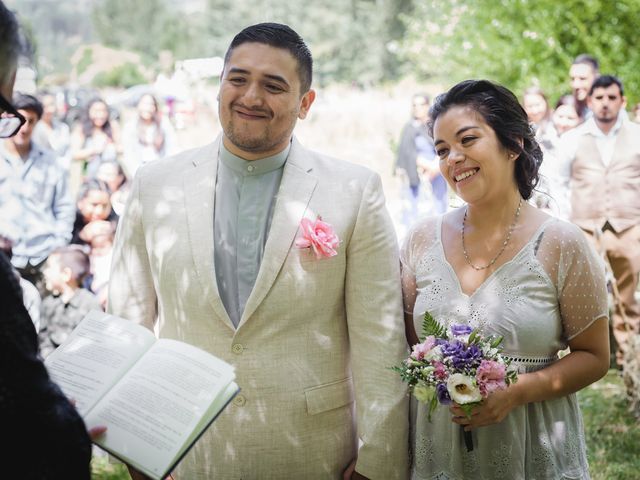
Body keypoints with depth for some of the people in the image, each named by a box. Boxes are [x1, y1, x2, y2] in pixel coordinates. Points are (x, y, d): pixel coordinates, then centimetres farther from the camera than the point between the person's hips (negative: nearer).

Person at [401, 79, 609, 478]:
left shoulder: (562, 244, -9)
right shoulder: (423, 240, -1)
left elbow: (594, 356, -3)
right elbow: (406, 345, 7)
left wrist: (521, 390, -18)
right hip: (437, 447, 3)